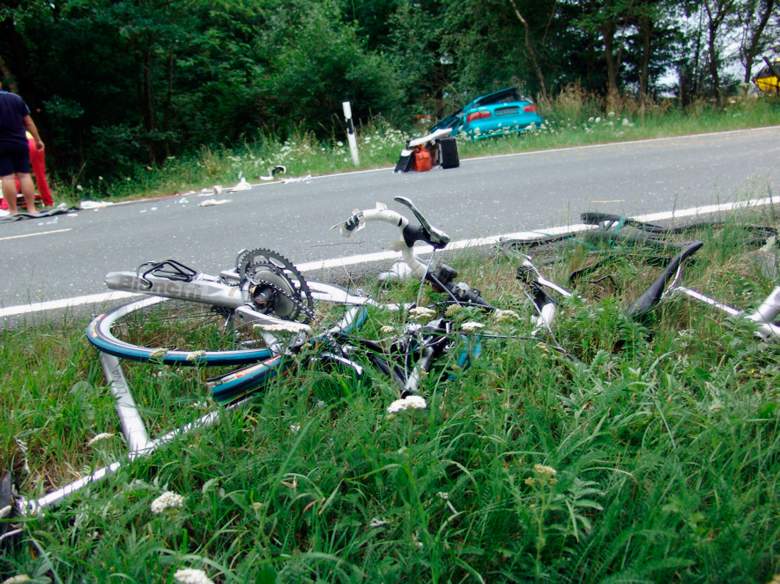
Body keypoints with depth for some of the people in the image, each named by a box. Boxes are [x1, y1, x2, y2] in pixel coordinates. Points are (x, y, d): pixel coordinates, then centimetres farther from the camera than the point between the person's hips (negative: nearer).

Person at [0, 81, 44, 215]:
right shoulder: (16, 98, 6)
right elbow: (29, 122, 7)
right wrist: (37, 139, 13)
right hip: (20, 143, 4)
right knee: (24, 175, 4)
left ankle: (13, 211, -4)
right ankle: (31, 209, 1)